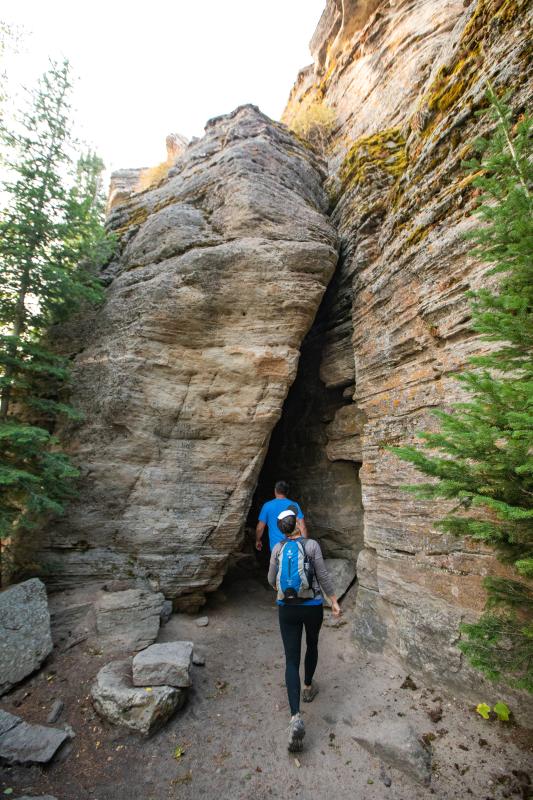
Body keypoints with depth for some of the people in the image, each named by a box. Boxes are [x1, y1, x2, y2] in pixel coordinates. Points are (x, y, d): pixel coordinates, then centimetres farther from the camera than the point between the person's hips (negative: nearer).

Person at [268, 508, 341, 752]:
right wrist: (334, 601, 2)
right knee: (312, 645, 28)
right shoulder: (312, 545, -13)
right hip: (313, 606, 0)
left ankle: (296, 717, -9)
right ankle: (308, 688, 47)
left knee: (292, 660, 6)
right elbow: (323, 576, -11)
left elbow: (272, 580, 6)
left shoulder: (277, 548, -5)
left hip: (287, 608, 1)